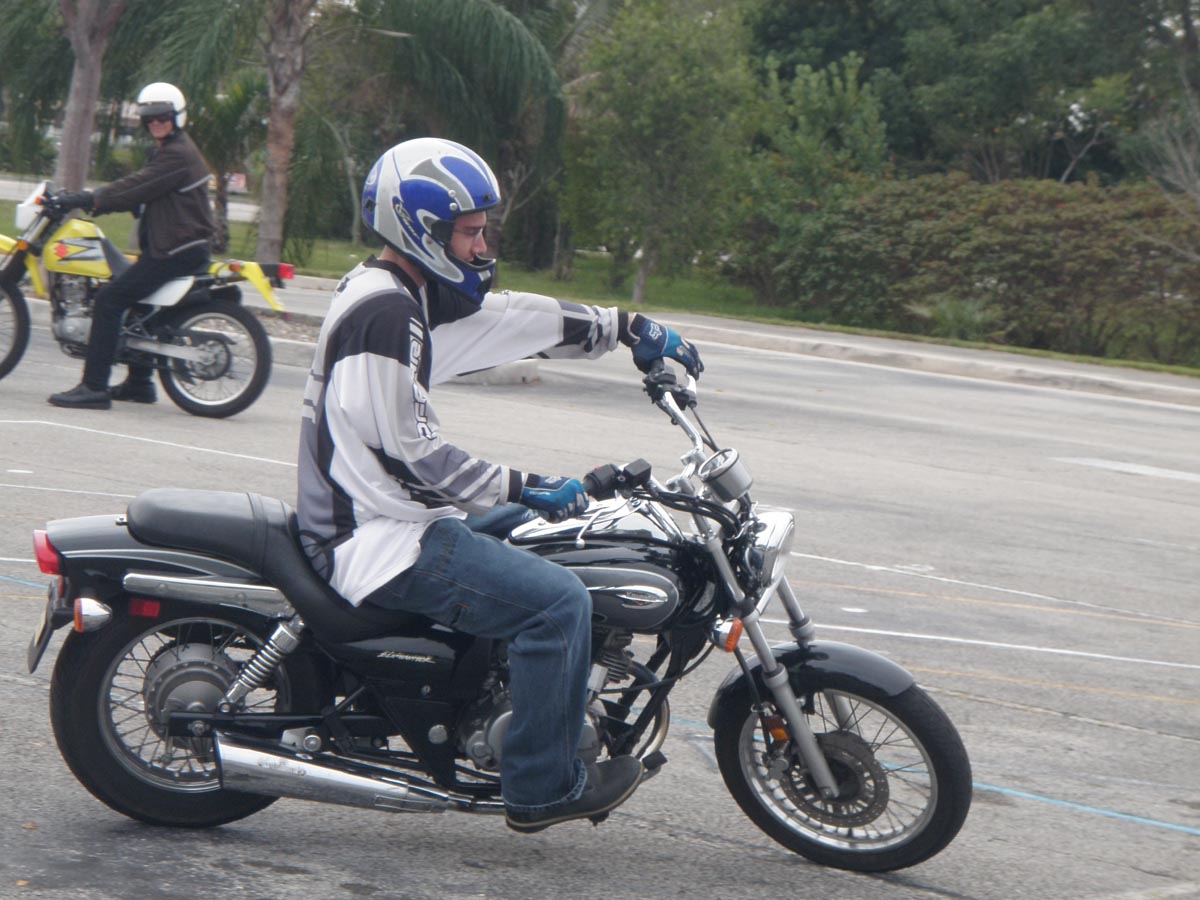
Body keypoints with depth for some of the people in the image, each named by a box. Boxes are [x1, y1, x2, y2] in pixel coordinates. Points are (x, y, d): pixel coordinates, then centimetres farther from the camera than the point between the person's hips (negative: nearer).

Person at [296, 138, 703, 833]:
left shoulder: (409, 295, 12)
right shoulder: (385, 314, -19)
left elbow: (516, 318, 19)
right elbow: (412, 450, -22)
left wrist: (629, 327, 22)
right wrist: (524, 486, -17)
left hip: (380, 514, 11)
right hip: (382, 540, -11)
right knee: (558, 599, -18)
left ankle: (570, 707, 33)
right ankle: (542, 787, -10)